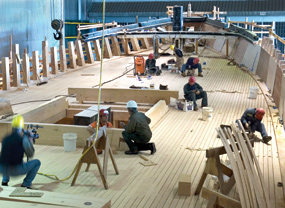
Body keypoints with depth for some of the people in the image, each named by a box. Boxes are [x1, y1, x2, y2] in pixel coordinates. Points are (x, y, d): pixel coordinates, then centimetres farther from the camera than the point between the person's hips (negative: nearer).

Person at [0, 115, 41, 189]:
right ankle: (26, 184, 8)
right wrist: (30, 141, 17)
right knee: (37, 162, 12)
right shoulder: (23, 139, -4)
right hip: (16, 171, -6)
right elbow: (30, 154, 3)